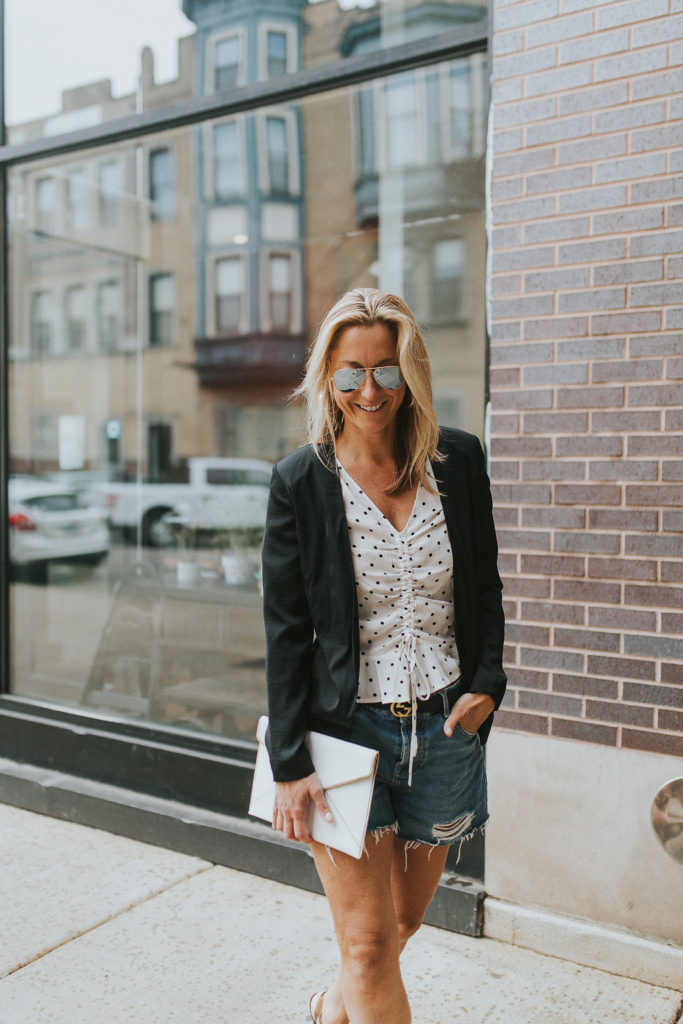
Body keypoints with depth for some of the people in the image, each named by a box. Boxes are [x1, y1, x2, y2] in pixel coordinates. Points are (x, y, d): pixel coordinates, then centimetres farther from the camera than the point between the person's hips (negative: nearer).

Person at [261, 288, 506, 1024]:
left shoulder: (458, 460, -1)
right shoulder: (300, 480, -8)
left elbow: (485, 587, 9)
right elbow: (285, 630, -7)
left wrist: (486, 683, -5)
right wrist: (288, 764, -8)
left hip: (444, 725, 3)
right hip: (346, 728, -3)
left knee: (404, 921, 21)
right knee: (369, 944, 3)